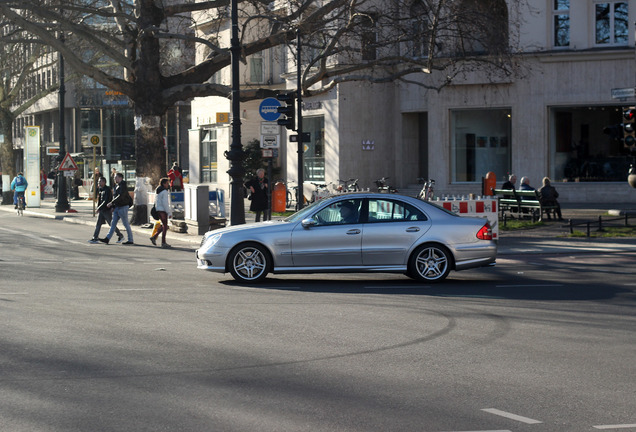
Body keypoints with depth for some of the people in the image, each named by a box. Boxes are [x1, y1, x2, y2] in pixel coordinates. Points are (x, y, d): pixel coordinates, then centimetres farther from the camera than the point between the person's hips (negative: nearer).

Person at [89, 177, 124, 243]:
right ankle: (95, 238, 1)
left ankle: (120, 236, 14)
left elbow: (106, 201, -23)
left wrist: (99, 208, -23)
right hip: (101, 210, 8)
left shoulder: (107, 190, -16)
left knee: (112, 224, 1)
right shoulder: (100, 189, 11)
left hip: (107, 210, -8)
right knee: (98, 224, 1)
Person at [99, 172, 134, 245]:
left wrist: (111, 203, -28)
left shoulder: (123, 186, -15)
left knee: (126, 224, -3)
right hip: (117, 207, 9)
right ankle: (107, 239, 5)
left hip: (123, 207, -9)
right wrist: (112, 206, 14)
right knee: (113, 223, 6)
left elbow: (120, 197, -26)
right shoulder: (117, 186, 14)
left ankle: (130, 240, 5)